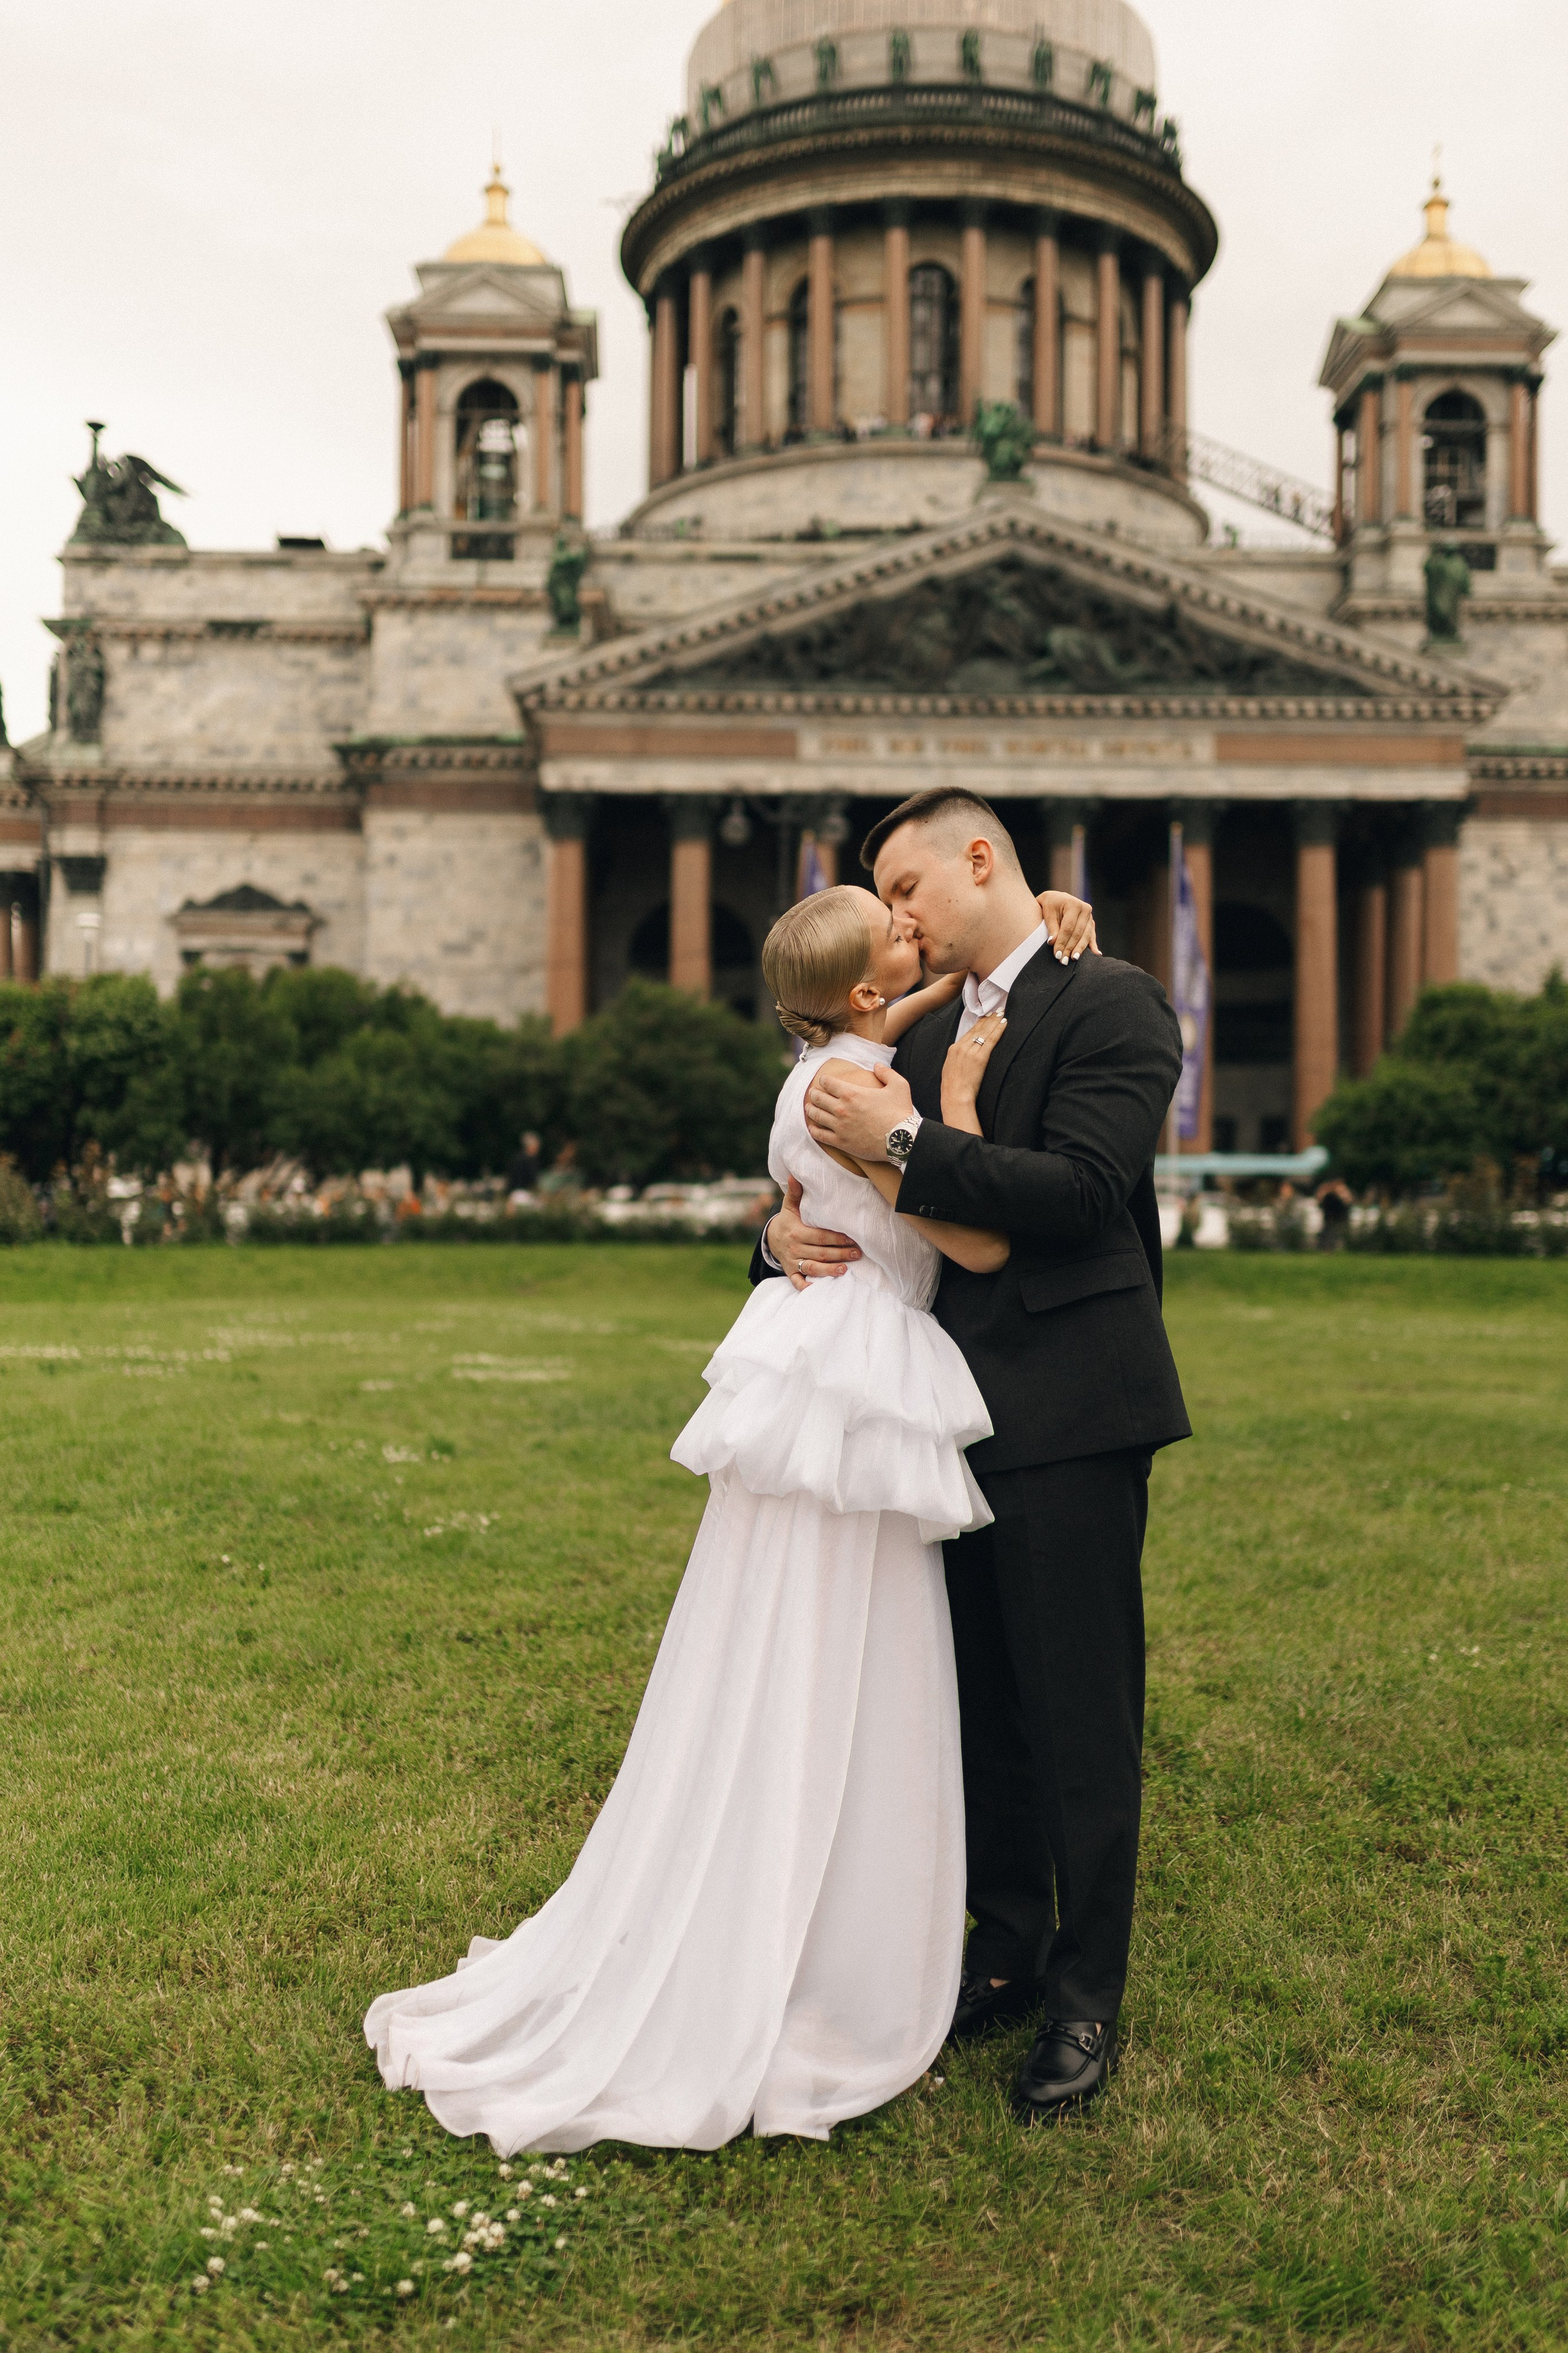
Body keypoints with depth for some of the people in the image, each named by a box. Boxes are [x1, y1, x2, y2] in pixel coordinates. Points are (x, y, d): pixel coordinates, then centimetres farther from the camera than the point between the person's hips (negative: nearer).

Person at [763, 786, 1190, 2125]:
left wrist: (904, 1142, -20)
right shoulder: (934, 1037, 16)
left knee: (1081, 1717, 1)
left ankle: (1086, 2004, 15)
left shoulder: (1113, 1004, -7)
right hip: (966, 1413, 8)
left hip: (1070, 1415, -7)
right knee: (984, 1704, 15)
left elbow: (1085, 1189, -20)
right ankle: (1008, 1955, 31)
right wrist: (787, 1232, -4)